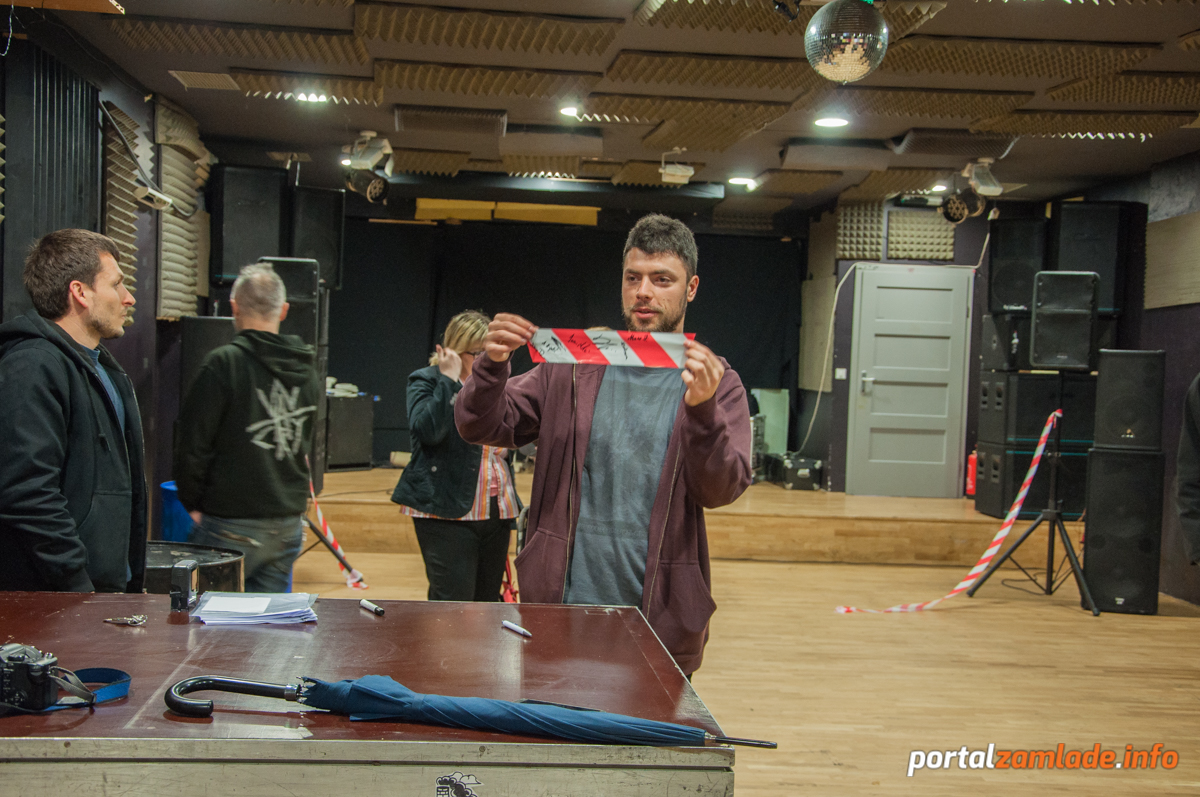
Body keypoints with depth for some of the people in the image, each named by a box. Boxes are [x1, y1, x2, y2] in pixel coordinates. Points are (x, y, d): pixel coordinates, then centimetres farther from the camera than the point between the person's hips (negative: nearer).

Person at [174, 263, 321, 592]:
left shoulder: (224, 364, -12)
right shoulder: (307, 369, 8)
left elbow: (193, 444, -9)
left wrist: (193, 503, 2)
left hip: (233, 525, -6)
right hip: (289, 523, 6)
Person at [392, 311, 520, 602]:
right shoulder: (426, 380, -1)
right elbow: (426, 429, -19)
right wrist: (449, 379, -15)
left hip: (497, 510, 6)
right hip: (448, 511, -6)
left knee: (488, 605, 9)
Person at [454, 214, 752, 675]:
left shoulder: (716, 384, 2)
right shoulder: (572, 365, 5)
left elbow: (721, 490, -11)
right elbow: (482, 427, 2)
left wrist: (703, 410, -29)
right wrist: (492, 366, -18)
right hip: (559, 606, 1)